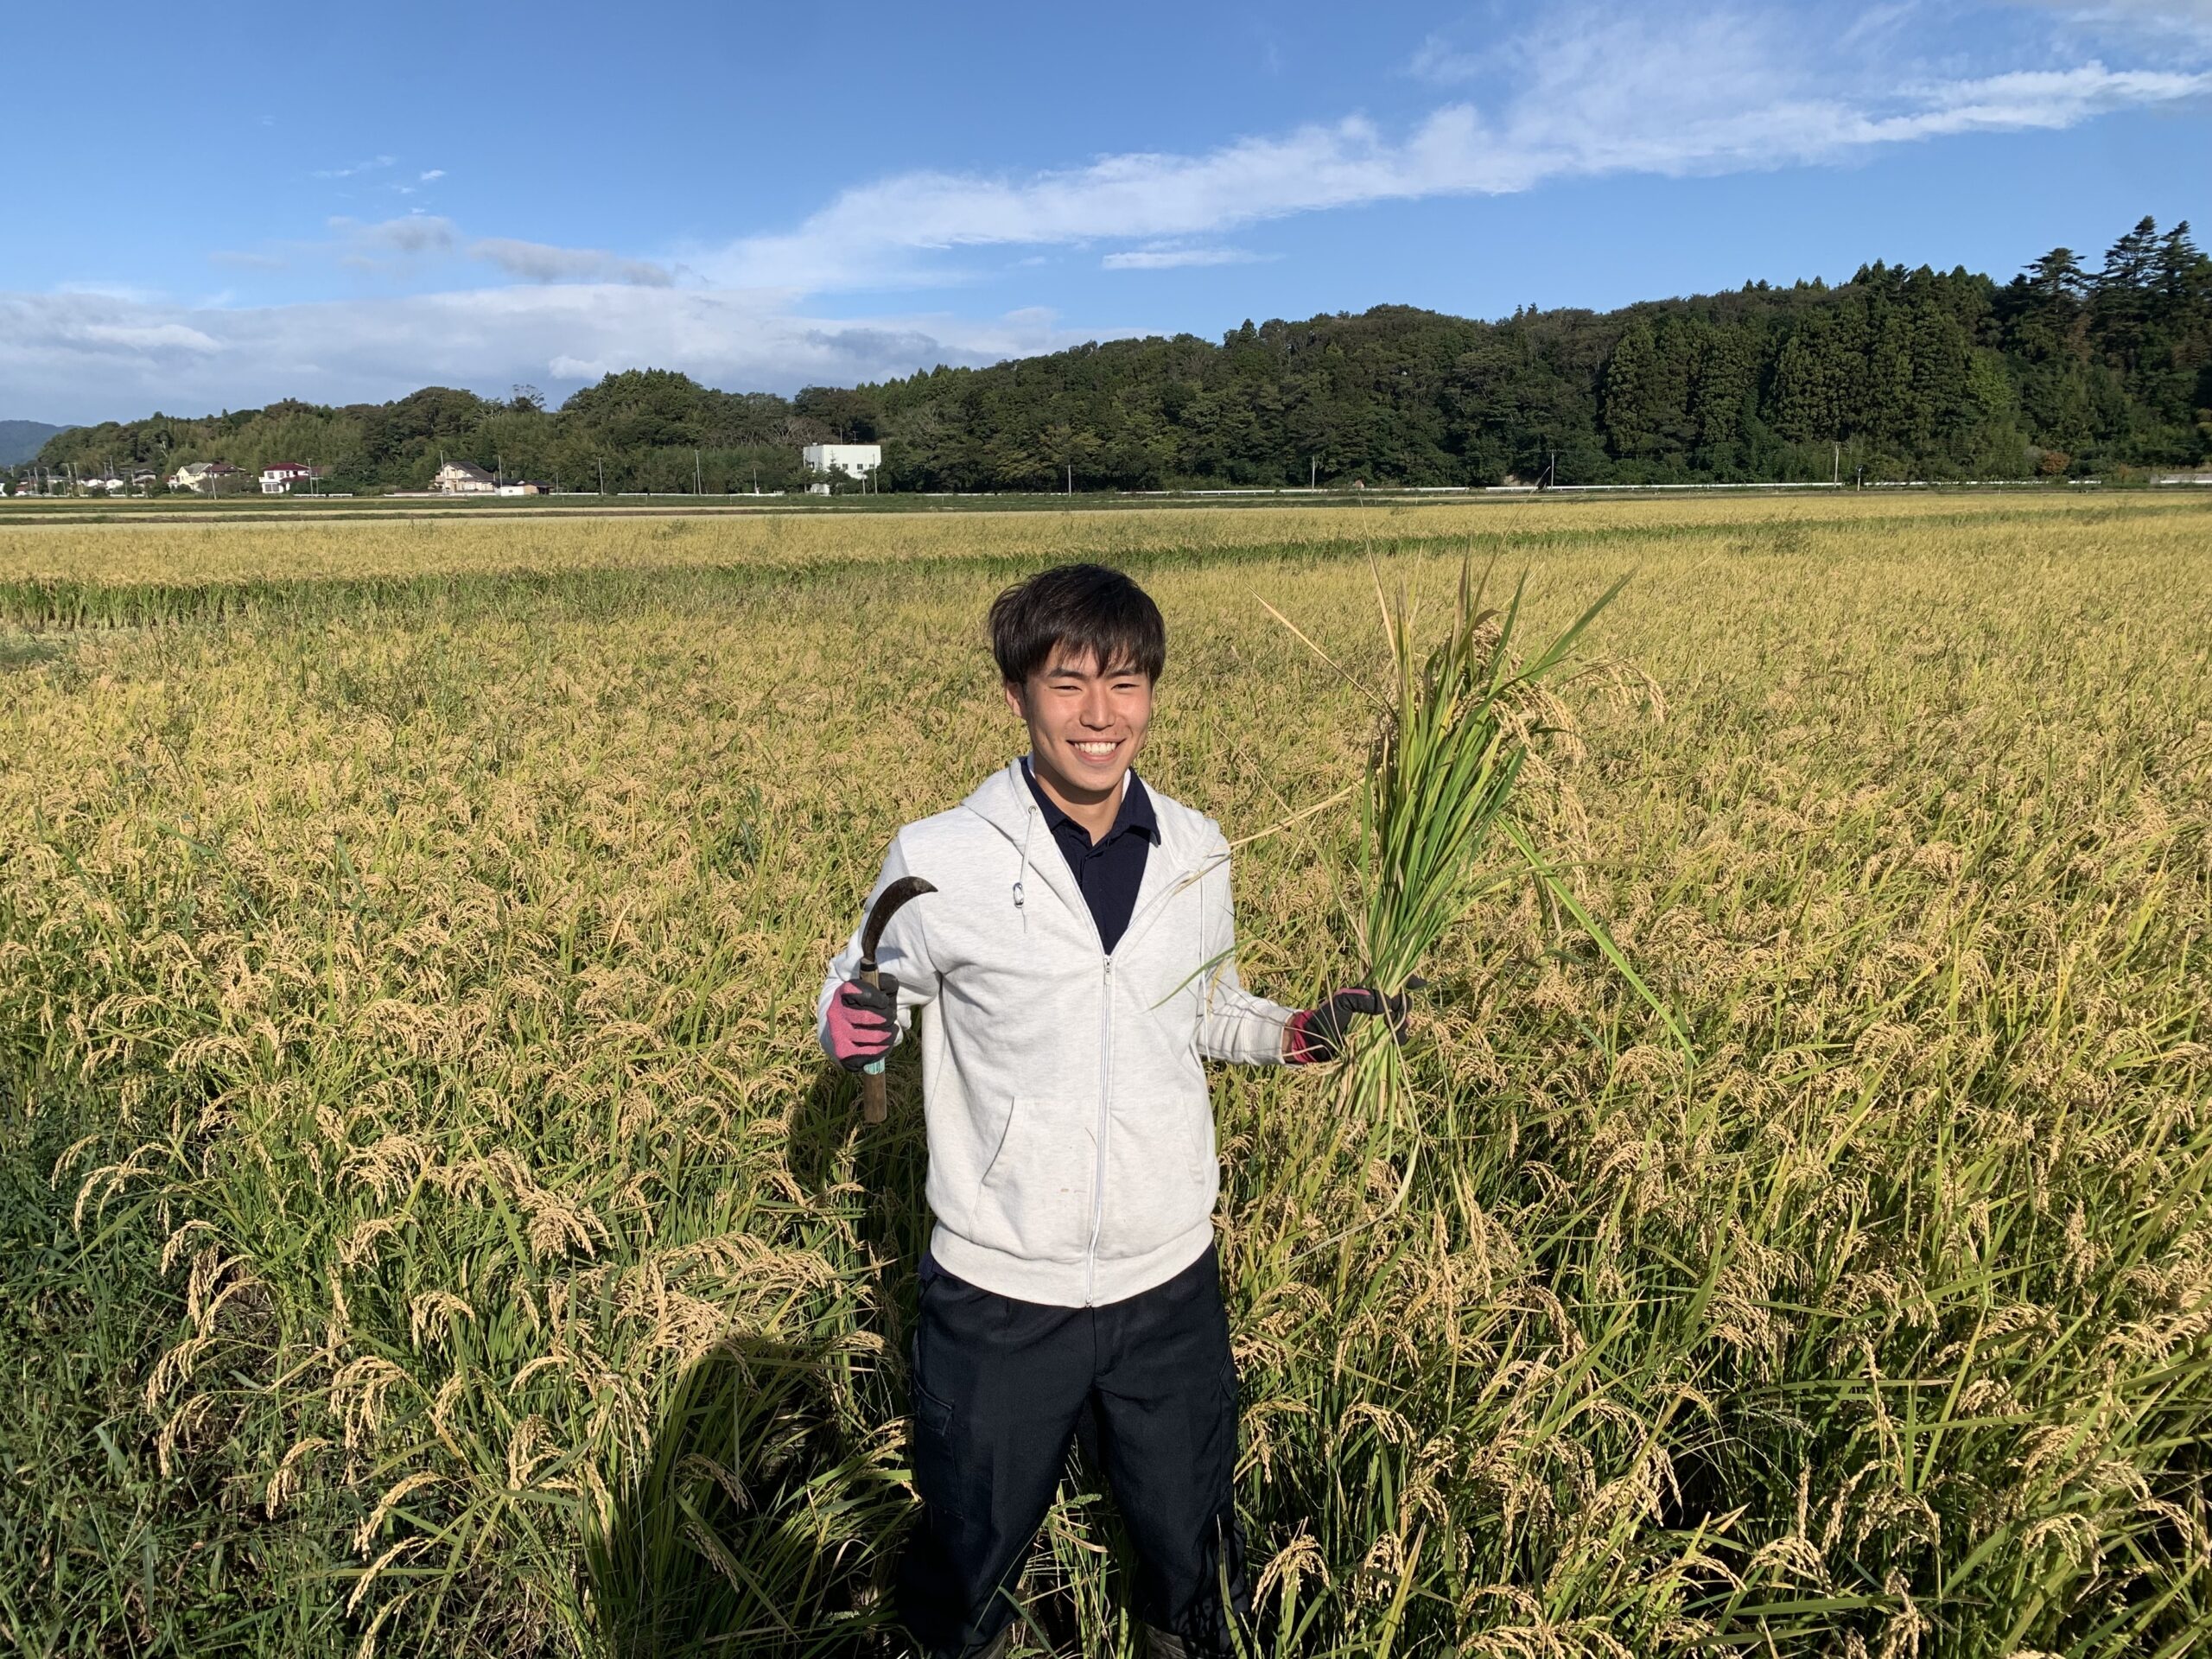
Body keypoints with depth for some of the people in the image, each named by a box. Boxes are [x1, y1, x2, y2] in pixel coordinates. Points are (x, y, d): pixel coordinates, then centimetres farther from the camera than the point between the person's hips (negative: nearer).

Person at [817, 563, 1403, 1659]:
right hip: (1001, 1293, -2)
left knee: (1191, 1546, 24)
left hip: (1168, 1281, 3)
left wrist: (1305, 1032, -6)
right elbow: (857, 1002, -1)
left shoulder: (1196, 853, -4)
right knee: (970, 1553, 21)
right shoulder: (940, 861, -16)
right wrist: (855, 1025, -24)